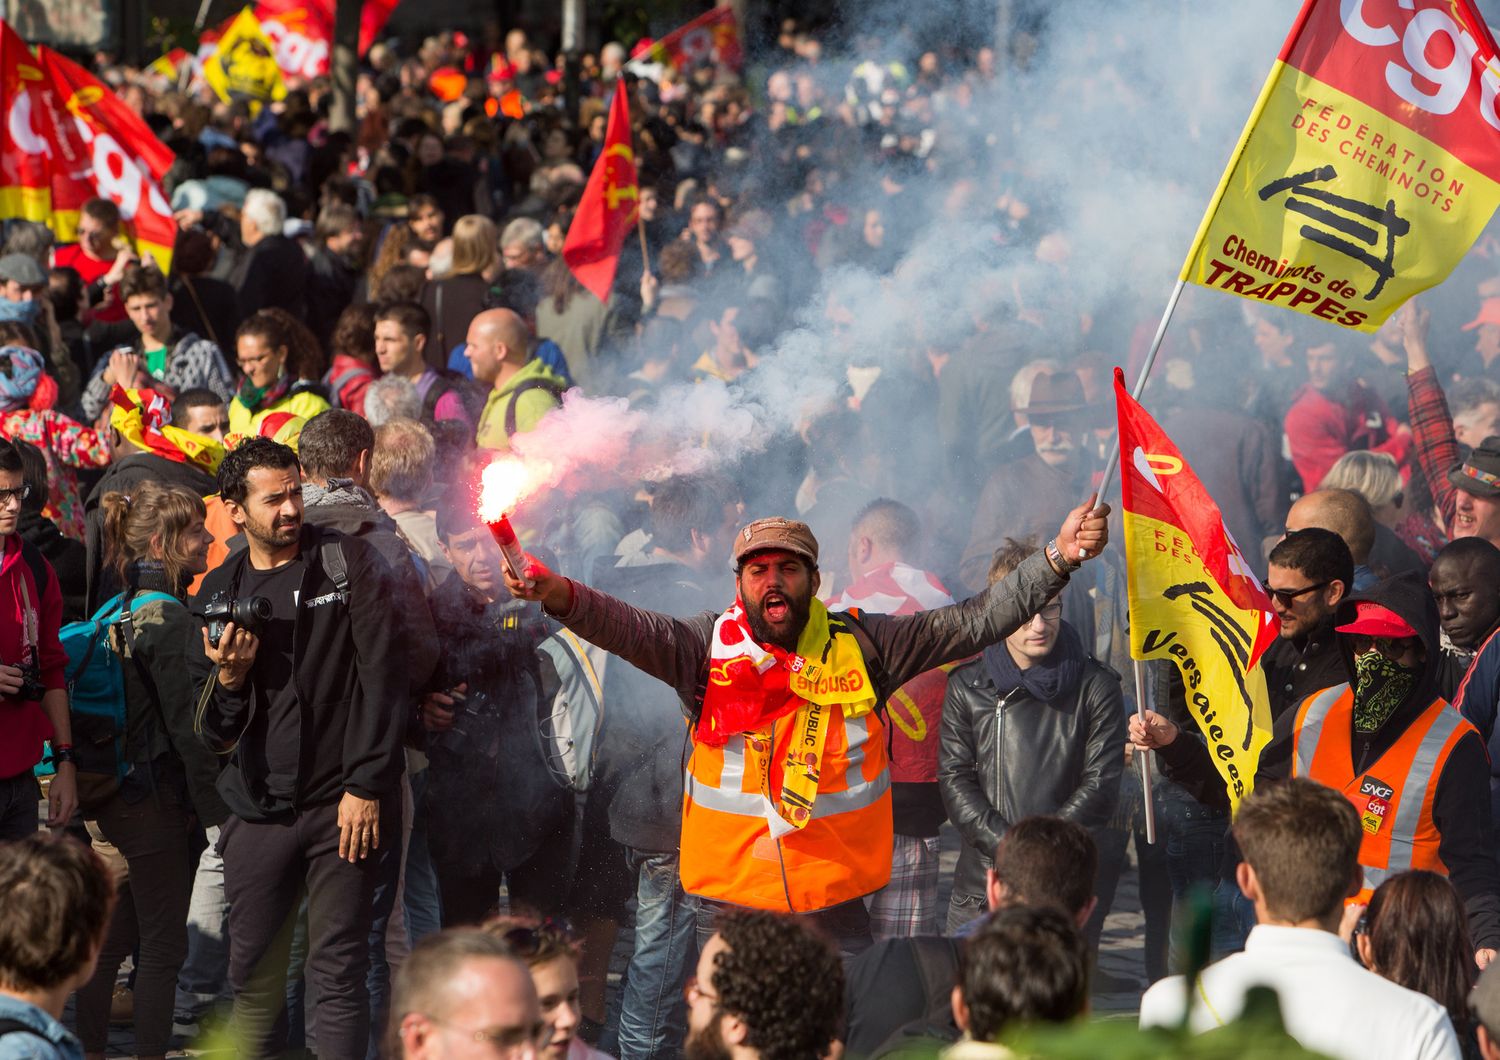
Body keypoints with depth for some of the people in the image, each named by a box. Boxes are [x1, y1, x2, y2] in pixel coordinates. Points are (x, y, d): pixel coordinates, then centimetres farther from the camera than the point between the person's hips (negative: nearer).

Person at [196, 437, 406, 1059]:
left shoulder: (347, 563, -1)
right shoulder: (217, 593, 10)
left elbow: (383, 677, -6)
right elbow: (215, 734, 13)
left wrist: (366, 786, -12)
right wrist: (229, 678, -9)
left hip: (342, 804, -3)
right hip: (257, 814, 3)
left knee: (339, 978, -3)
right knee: (252, 976, 5)